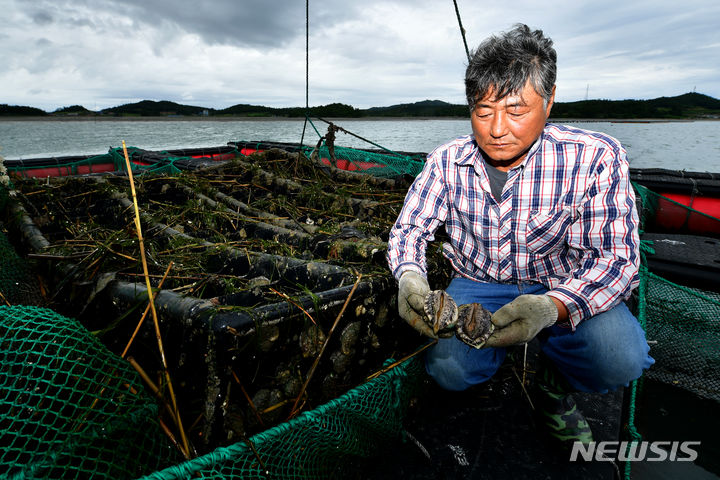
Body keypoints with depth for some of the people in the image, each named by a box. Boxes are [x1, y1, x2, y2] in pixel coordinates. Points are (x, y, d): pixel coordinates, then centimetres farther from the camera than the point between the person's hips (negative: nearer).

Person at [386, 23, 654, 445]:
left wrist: (551, 307, -40)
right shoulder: (447, 162, -9)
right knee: (449, 369, -22)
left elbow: (616, 258, -20)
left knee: (621, 360, -28)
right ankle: (508, 348, 15)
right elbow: (409, 228, -3)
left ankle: (556, 379, 10)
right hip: (477, 286, 2)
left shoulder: (594, 158, -17)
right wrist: (410, 276, -28)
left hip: (565, 290, -1)